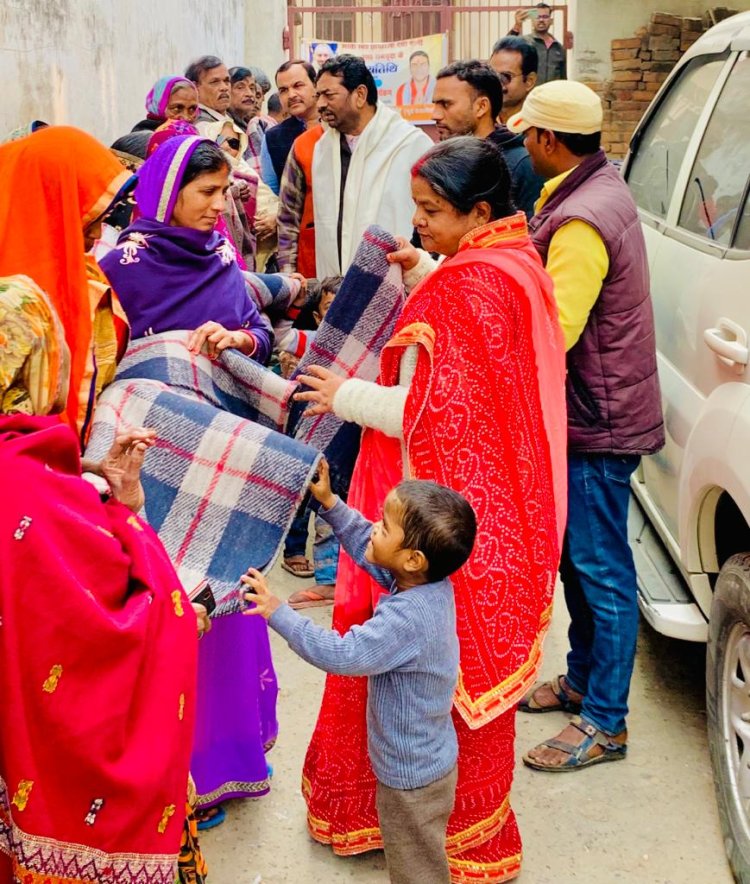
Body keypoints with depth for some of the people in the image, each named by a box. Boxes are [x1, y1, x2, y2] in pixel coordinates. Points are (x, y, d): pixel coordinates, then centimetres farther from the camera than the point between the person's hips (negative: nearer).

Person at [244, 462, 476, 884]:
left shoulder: (407, 619, -36)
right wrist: (330, 504, 2)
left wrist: (278, 612, -33)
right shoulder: (429, 582, -9)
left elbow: (340, 654, -37)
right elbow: (367, 548, 6)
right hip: (431, 759, 9)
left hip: (411, 774, -9)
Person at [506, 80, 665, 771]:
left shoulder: (581, 220, -23)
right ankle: (581, 679, 36)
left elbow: (553, 331, -27)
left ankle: (605, 723, 12)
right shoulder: (601, 190, 10)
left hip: (598, 423, -10)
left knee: (600, 568, 0)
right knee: (577, 557, 20)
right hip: (589, 413, 10)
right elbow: (556, 304, 14)